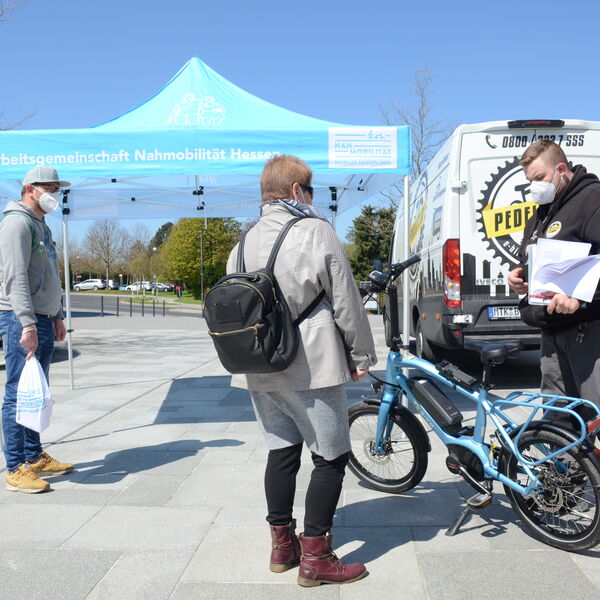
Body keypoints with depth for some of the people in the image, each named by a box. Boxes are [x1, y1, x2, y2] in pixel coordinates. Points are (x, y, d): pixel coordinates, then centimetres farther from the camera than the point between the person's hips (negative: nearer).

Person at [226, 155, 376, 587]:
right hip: (310, 368, -7)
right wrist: (362, 356, 1)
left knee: (282, 452, 16)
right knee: (331, 457, 3)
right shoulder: (316, 231, -9)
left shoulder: (245, 241, 11)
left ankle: (282, 544, 25)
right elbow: (346, 301, -9)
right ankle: (315, 557, 7)